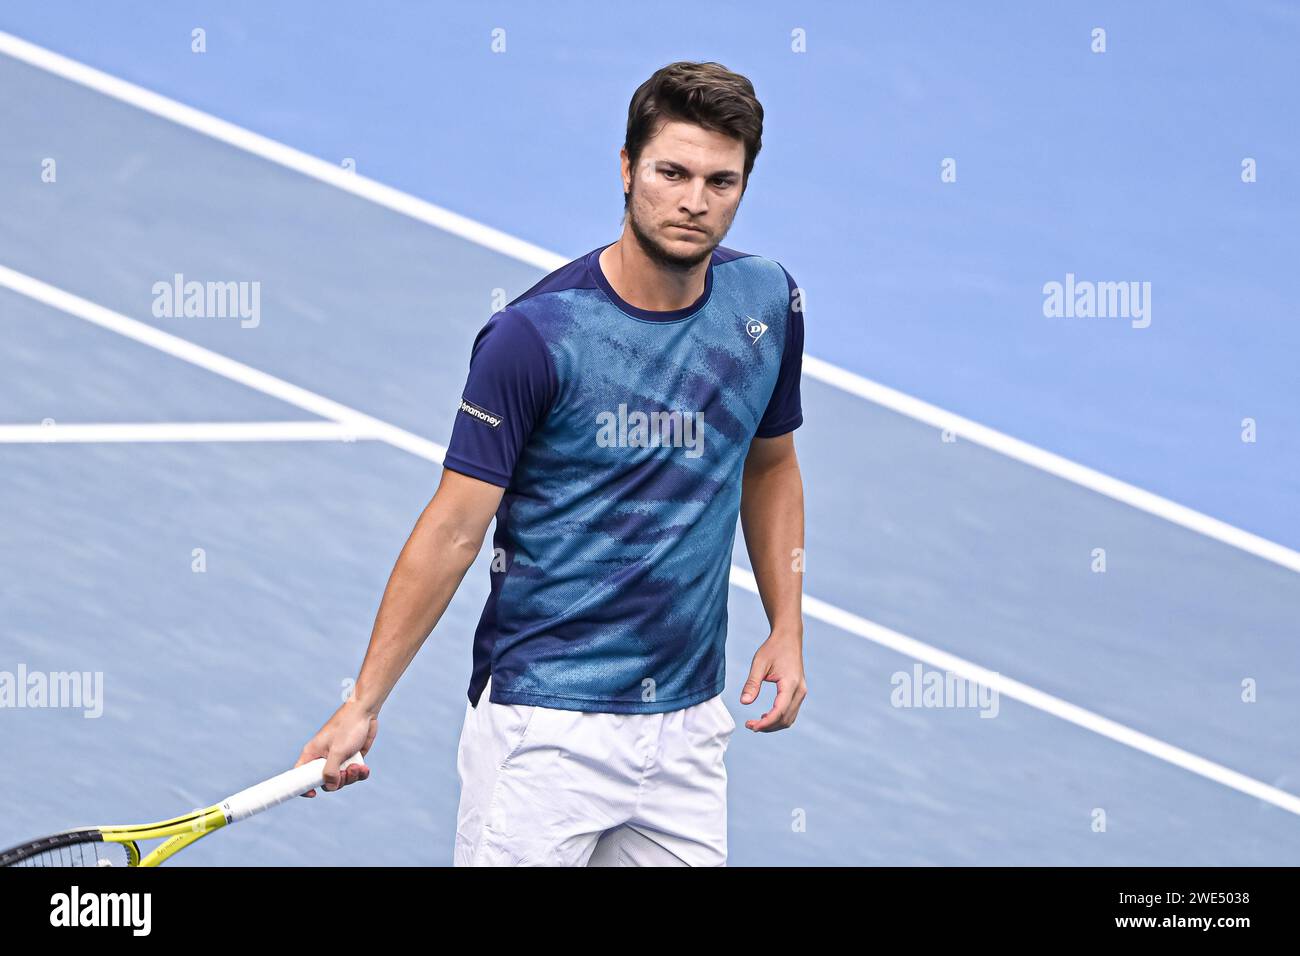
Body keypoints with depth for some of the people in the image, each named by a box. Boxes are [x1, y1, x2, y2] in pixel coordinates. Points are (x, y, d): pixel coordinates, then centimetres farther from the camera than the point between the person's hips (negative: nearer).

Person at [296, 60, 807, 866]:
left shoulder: (768, 303, 3)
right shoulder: (534, 334, -13)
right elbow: (454, 530, -10)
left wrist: (788, 628, 10)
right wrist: (364, 705, -12)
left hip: (689, 723, 5)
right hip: (546, 726, -5)